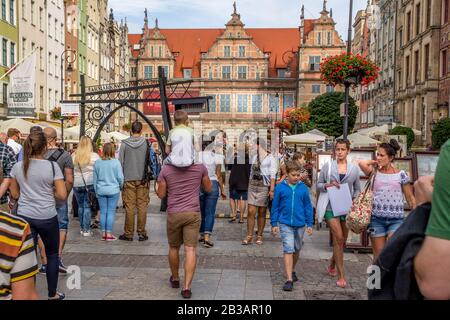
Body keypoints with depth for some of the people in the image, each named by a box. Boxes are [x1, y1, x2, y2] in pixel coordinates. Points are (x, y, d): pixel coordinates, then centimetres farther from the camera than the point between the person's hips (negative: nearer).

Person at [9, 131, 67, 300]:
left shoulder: (17, 167, 1)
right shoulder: (52, 166, -10)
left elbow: (14, 194, 10)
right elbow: (62, 195, -12)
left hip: (24, 216, 3)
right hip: (47, 217, -2)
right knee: (52, 254, 15)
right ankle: (52, 294, 27)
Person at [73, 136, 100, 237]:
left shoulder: (73, 156, 1)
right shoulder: (94, 156, -6)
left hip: (77, 184, 3)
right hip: (90, 184, -3)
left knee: (81, 206, 15)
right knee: (87, 206, 3)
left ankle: (82, 228, 24)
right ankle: (86, 230, 4)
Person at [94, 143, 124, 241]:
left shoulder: (97, 162, 1)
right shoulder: (116, 162, -9)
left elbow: (95, 178, 9)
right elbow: (120, 177, -5)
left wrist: (96, 190, 20)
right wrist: (120, 186, 14)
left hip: (101, 190, 3)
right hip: (113, 190, -3)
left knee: (103, 212, 9)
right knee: (111, 212, 1)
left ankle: (103, 233, 14)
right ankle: (109, 234, 3)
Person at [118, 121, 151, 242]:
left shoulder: (124, 144, -1)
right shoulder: (146, 143, -2)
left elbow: (120, 162, 2)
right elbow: (151, 161, 1)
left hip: (128, 179, 0)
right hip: (143, 179, 0)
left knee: (129, 206, 3)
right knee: (142, 206, 4)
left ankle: (128, 233, 8)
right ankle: (142, 233, 7)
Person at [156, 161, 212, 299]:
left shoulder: (166, 169, -5)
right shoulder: (200, 167, -3)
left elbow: (161, 194, 1)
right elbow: (209, 189, 9)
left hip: (173, 214, 1)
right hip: (193, 213, 0)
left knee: (173, 247, 19)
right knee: (190, 249, -1)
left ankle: (175, 279, 36)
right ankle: (186, 287, -8)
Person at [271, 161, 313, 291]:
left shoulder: (303, 188, -2)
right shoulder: (280, 187, -6)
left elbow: (308, 206, 5)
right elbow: (275, 206, 1)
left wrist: (309, 224, 5)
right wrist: (274, 224, 2)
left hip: (300, 224, 3)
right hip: (285, 223, -3)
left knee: (297, 249, 17)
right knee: (288, 249, -10)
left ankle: (292, 271, 40)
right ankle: (289, 280, -9)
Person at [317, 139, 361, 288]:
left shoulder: (354, 168, 5)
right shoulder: (327, 166, 1)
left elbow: (357, 189, 12)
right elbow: (318, 185, 5)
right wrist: (327, 185, -15)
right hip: (331, 207, -3)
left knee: (342, 240, 12)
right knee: (338, 238, -11)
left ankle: (332, 266, 37)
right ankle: (341, 276, -2)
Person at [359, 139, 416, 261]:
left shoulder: (401, 175, 4)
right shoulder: (375, 172, 5)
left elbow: (410, 198, 8)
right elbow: (362, 163, -16)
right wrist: (375, 162, 2)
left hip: (396, 219, -1)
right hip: (377, 218, 1)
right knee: (378, 254, 6)